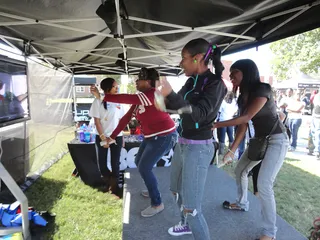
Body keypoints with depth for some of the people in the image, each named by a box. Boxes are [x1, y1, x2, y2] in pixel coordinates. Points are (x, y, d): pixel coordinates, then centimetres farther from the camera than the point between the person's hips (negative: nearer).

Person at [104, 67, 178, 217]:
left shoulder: (153, 94, -23)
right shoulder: (140, 99, 7)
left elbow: (127, 99, -31)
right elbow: (126, 118, 7)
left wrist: (103, 97, -24)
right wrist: (112, 136, 6)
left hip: (164, 137, -10)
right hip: (152, 137, 10)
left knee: (144, 168, -9)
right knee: (139, 163, 18)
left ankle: (157, 204, 7)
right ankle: (153, 188, 39)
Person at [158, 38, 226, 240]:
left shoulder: (215, 83, -15)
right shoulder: (192, 81, 7)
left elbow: (199, 114, -29)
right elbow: (177, 106, 18)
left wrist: (171, 94, -40)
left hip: (199, 148, -9)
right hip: (182, 143, 9)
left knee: (191, 207, -7)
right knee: (177, 191, 26)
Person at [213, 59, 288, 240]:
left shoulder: (263, 89, -21)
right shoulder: (243, 96, 4)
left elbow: (246, 117, -28)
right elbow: (243, 126, -1)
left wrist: (215, 125, -26)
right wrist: (232, 151, -8)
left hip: (276, 140, -9)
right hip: (259, 139, 9)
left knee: (264, 184, -14)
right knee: (240, 170, 16)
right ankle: (242, 204, 39)